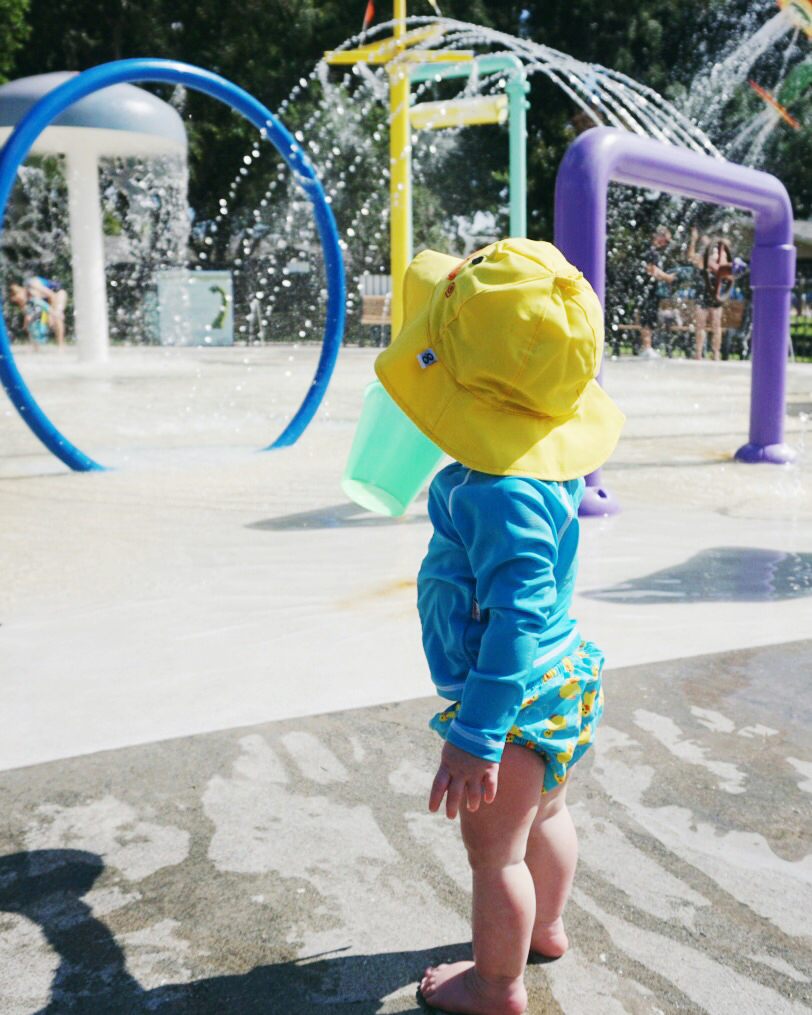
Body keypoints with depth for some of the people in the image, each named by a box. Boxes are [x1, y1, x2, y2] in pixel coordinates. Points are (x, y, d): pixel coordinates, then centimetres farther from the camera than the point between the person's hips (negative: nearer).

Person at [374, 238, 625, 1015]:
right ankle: (545, 928, 53)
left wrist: (476, 738, -32)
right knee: (545, 812, 29)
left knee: (494, 849, 12)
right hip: (562, 679, 10)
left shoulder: (500, 494, -33)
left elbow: (515, 620, -35)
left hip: (515, 696, -10)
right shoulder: (545, 457, -4)